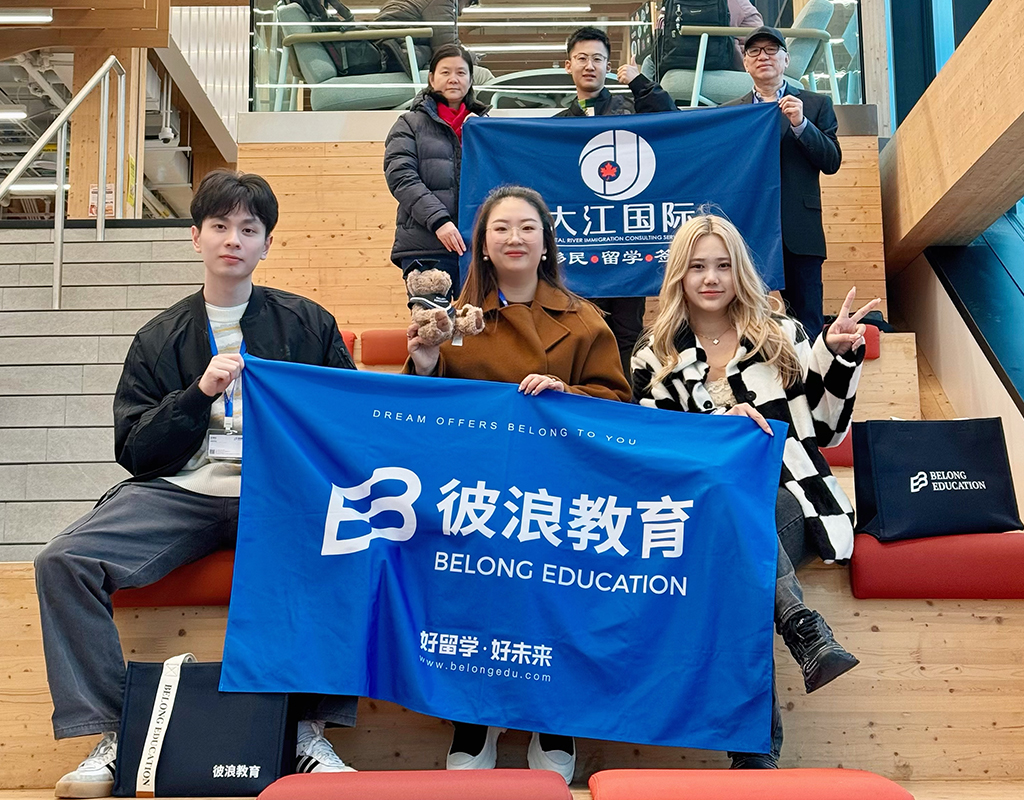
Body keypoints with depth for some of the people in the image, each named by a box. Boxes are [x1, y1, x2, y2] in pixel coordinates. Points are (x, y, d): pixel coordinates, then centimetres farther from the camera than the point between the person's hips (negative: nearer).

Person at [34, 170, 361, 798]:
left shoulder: (308, 324, 12)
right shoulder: (160, 338, 16)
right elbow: (136, 452, 8)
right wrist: (199, 392, -7)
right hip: (181, 489, 2)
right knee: (64, 561, -20)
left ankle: (313, 729, -18)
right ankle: (110, 735, -8)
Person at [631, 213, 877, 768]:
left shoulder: (782, 334, 16)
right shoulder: (655, 354, 15)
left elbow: (824, 430, 13)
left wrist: (837, 354, -1)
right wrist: (720, 422, -13)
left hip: (788, 499, 0)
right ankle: (803, 628, -44)